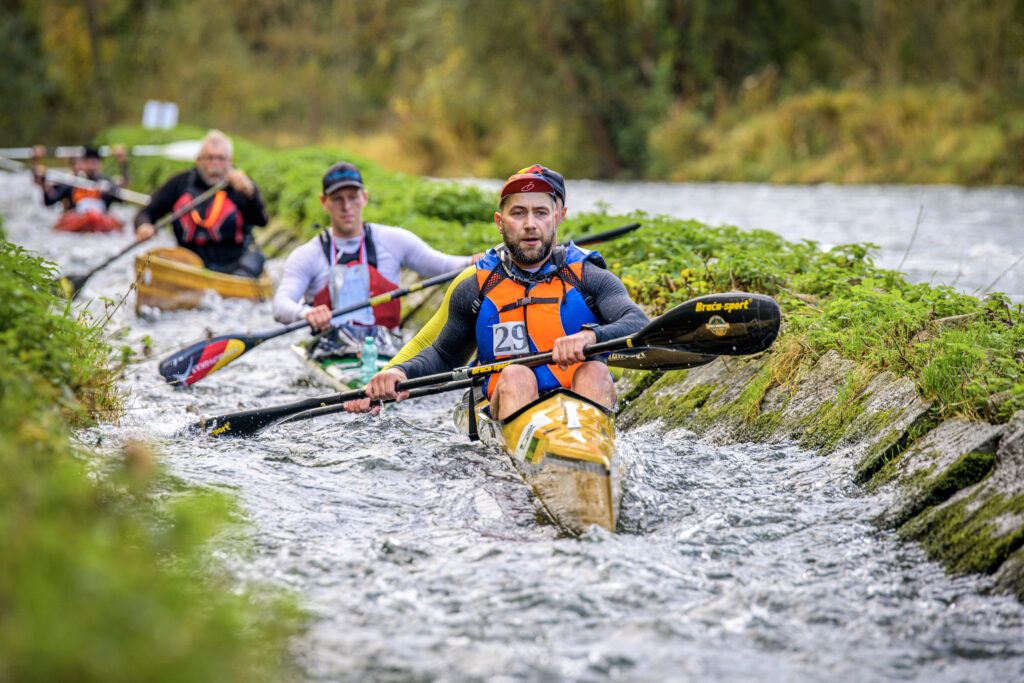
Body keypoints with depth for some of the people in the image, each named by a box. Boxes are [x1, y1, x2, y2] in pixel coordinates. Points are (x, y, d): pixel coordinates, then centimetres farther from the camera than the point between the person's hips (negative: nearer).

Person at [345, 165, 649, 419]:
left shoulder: (589, 279, 8)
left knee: (595, 371, -30)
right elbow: (444, 356, 26)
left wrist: (591, 336, -30)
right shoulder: (474, 291, 14)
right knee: (516, 375, -29)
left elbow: (639, 326, -8)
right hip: (506, 408, 1)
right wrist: (400, 373, 4)